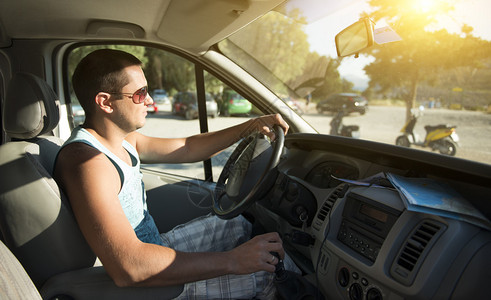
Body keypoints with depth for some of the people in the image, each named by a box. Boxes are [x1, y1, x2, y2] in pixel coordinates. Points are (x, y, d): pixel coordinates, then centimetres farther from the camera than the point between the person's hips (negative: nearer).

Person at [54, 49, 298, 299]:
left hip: (154, 245, 10)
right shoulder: (87, 161, -30)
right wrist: (231, 261, -34)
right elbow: (129, 268, -38)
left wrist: (250, 127, 1)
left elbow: (186, 149, 8)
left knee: (238, 225, 16)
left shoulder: (124, 140, 1)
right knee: (268, 270, -12)